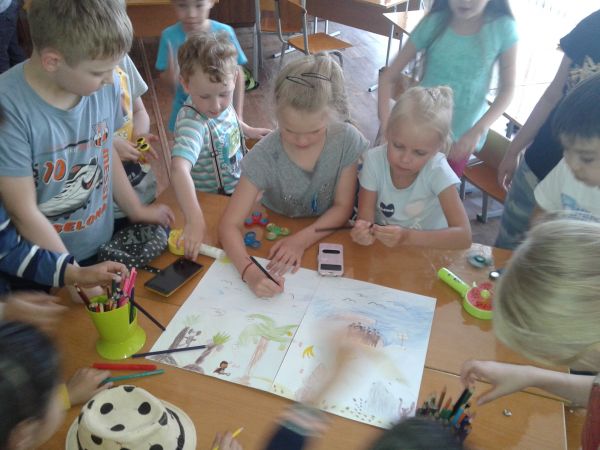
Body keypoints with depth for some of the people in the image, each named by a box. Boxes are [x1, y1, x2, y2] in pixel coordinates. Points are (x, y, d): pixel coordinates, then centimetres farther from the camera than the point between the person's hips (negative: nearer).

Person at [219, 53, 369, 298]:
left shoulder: (347, 140, -20)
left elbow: (342, 207, -11)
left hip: (326, 233, 1)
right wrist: (249, 270, -42)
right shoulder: (264, 157, -24)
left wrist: (301, 239, -26)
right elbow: (230, 224, -24)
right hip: (277, 234, 0)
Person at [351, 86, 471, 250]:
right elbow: (365, 217, -13)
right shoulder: (374, 160, -16)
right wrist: (362, 231, -35)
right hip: (382, 248, 1)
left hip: (427, 250, -1)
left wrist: (407, 237, -36)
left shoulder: (437, 170, -19)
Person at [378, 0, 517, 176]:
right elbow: (389, 77, -11)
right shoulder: (433, 23, -13)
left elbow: (507, 89, -6)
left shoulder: (503, 28, -13)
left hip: (462, 136, 0)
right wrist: (386, 127, -25)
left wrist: (477, 131, -21)